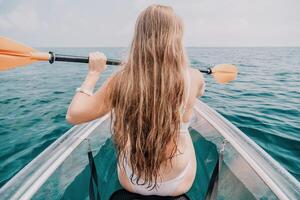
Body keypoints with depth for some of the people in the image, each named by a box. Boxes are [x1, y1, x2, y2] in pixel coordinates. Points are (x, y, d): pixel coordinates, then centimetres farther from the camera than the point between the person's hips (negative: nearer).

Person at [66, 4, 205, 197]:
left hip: (130, 182, 1)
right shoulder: (193, 78, -21)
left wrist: (94, 73, -3)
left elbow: (74, 114, -12)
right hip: (179, 184, 0)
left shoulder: (121, 80, -22)